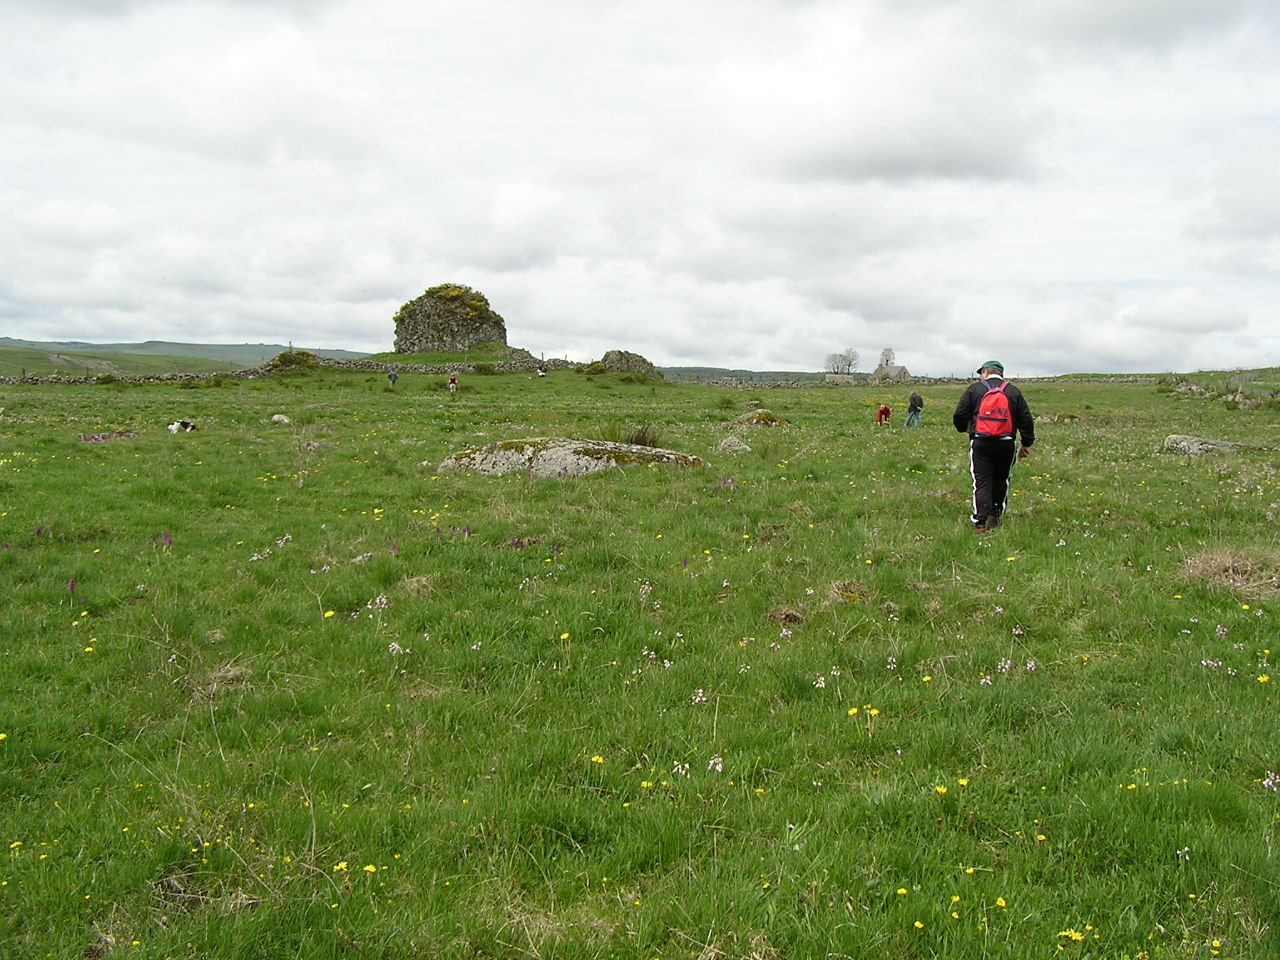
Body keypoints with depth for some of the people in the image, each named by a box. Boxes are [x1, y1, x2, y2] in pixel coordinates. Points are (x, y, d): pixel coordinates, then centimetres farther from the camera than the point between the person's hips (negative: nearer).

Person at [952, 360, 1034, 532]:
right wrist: (1026, 444, 17)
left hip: (980, 443, -1)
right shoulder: (1014, 391, 10)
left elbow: (959, 415, 3)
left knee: (981, 481, -1)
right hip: (1006, 444, 1)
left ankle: (980, 522, -7)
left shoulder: (975, 389, 4)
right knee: (1001, 480, 17)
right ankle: (996, 514, 12)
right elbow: (1026, 419, 9)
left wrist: (964, 428, 24)